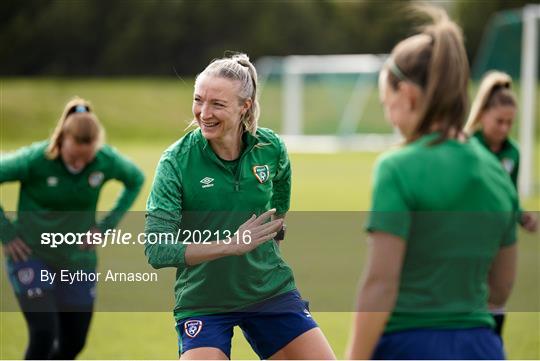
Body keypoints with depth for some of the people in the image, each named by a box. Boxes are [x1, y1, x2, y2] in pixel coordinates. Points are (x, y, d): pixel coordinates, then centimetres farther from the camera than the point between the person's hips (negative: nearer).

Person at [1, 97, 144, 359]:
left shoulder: (106, 161, -12)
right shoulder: (35, 160, -23)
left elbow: (135, 180, 9)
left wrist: (107, 224, 0)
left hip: (78, 261, 4)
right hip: (31, 257, -4)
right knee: (44, 335, -17)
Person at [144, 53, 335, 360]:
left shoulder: (271, 148, -6)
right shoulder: (176, 161, -16)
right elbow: (156, 250, -23)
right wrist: (229, 245, -29)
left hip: (270, 291, 3)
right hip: (202, 301, -3)